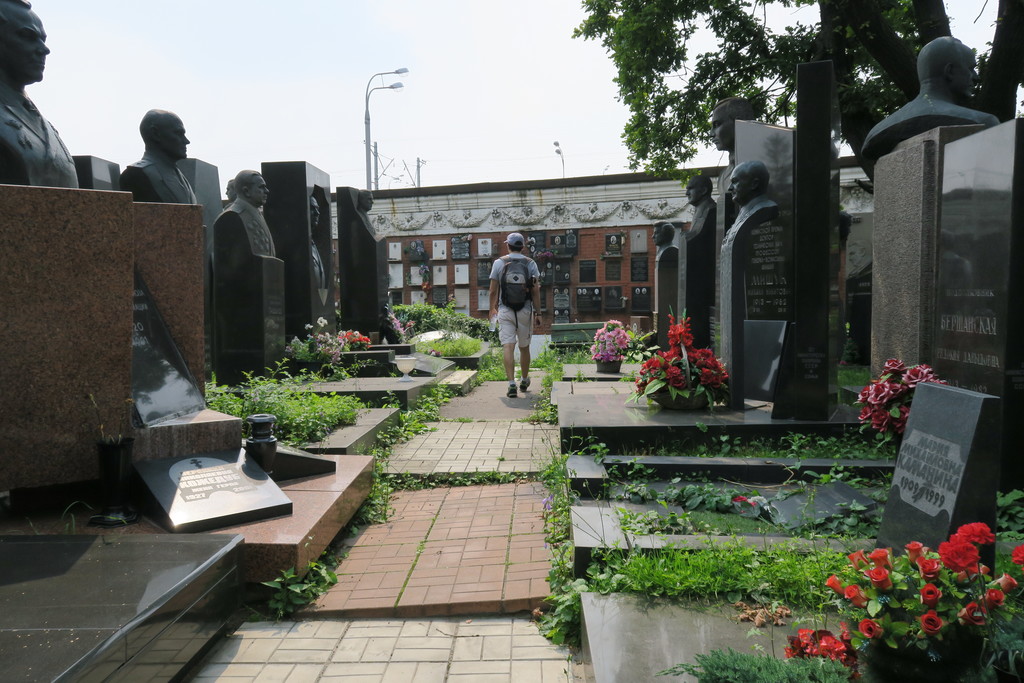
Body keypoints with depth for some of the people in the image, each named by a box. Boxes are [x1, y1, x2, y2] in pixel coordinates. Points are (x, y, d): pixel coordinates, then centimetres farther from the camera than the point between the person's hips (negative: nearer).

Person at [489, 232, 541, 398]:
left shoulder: (499, 262, 2)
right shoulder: (530, 263, 3)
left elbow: (493, 291, 3)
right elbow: (535, 291, -2)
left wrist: (492, 308, 18)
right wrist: (538, 313, 2)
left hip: (505, 310, -1)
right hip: (525, 310, 1)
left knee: (508, 346, -6)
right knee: (524, 347, 14)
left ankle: (511, 383, -18)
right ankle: (524, 380, 29)